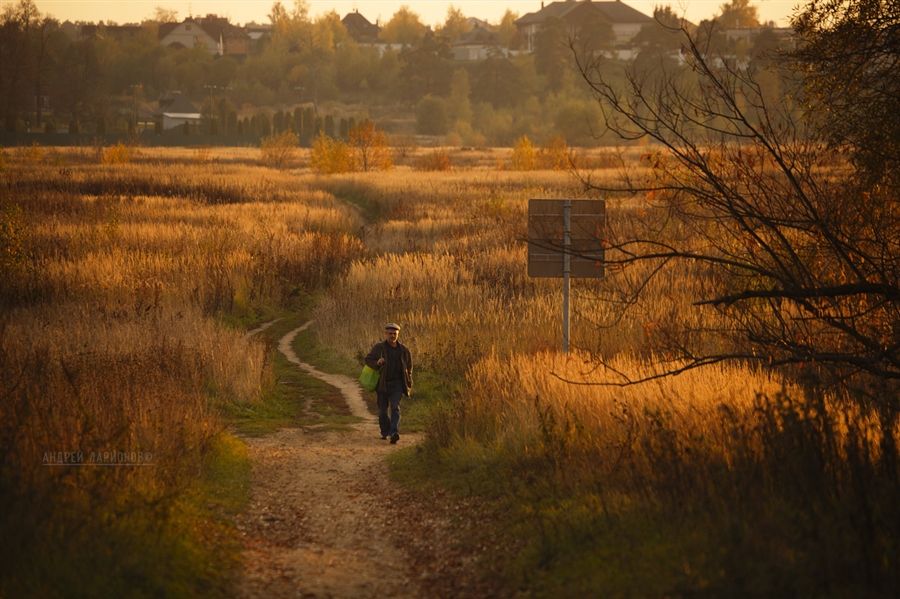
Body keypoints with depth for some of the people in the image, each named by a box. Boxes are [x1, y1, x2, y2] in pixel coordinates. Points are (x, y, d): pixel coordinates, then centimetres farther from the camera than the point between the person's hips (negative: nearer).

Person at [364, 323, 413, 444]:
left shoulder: (404, 350, 6)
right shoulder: (379, 348, 1)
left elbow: (409, 367, 14)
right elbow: (368, 359, 4)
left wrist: (409, 384, 9)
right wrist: (376, 363, -19)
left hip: (397, 384, -1)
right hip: (382, 384, 1)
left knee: (395, 408, -14)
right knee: (382, 410, 8)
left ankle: (394, 433, -23)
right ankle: (385, 432, 25)